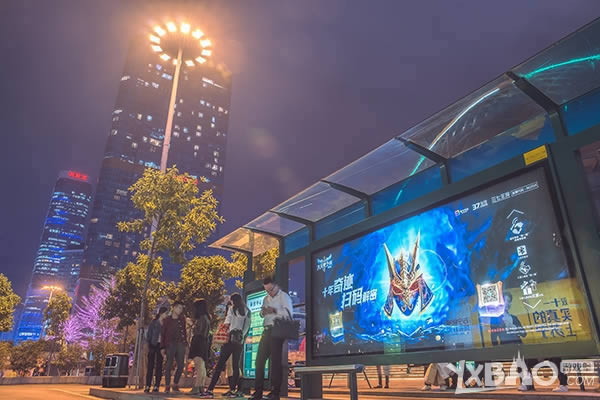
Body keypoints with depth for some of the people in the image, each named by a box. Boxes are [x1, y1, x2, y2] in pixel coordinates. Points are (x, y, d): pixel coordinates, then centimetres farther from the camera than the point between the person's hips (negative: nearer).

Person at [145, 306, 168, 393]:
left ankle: (156, 386, 6)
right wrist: (149, 345, -9)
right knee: (150, 366, -2)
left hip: (161, 346, 2)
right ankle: (147, 386, 2)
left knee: (159, 366, 2)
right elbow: (148, 334, 0)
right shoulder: (154, 322, 1)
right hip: (153, 345, -2)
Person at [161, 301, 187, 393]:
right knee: (169, 365, -4)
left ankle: (175, 385, 15)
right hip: (170, 344, -3)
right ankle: (167, 386, 4)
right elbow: (162, 334, 6)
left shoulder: (182, 320, 14)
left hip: (181, 345, 3)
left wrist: (185, 343, 8)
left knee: (180, 366, 1)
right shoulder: (167, 320, 6)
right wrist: (162, 347, 0)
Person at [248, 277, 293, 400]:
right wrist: (263, 312, 0)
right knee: (260, 360, 5)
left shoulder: (283, 296, -2)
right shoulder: (266, 298, 20)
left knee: (275, 360, -4)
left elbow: (288, 313, -13)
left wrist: (275, 310, -25)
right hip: (266, 331, 7)